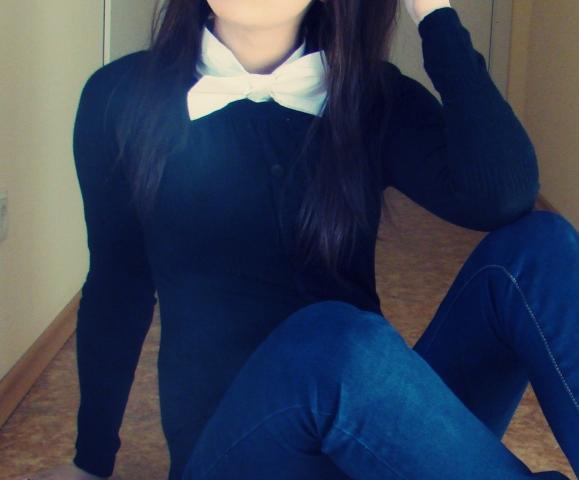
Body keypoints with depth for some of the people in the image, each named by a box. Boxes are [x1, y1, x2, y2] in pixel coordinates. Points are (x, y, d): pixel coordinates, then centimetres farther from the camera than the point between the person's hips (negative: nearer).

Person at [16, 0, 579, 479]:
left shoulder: (374, 99, 2)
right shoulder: (124, 97, -1)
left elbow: (504, 197, -17)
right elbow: (116, 287, 9)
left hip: (378, 419, 3)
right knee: (331, 340, -37)